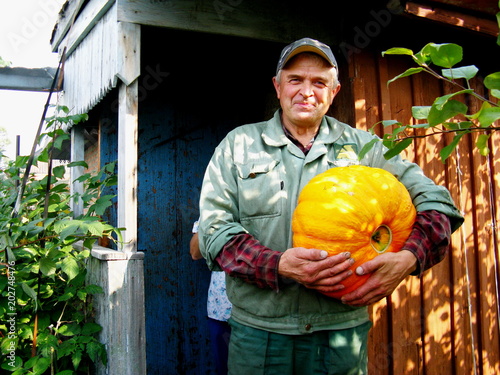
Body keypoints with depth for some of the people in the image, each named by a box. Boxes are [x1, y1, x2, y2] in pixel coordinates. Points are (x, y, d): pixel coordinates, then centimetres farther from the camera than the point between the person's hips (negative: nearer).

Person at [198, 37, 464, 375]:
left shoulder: (361, 146, 6)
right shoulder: (239, 144, 4)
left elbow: (435, 199, 4)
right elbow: (214, 228, -5)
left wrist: (408, 259, -16)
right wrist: (278, 265, -21)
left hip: (343, 332, 1)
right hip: (259, 329, 0)